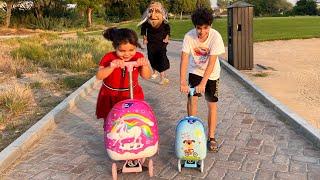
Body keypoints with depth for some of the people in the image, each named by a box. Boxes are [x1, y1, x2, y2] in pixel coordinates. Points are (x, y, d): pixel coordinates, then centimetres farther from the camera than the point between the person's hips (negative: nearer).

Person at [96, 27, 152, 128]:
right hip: (110, 97, -1)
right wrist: (111, 67, -39)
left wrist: (145, 65, -29)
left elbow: (147, 76, -8)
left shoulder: (138, 57, -10)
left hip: (132, 96, 1)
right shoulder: (109, 58, -17)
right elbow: (99, 76, -23)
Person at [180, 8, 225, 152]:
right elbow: (184, 59, -28)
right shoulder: (189, 36, -23)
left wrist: (203, 83, -37)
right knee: (191, 98, -8)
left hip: (211, 73, -1)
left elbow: (211, 62, -31)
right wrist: (182, 82, -37)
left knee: (212, 104, 1)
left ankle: (211, 137, 14)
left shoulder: (215, 36, -28)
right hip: (195, 71, 1)